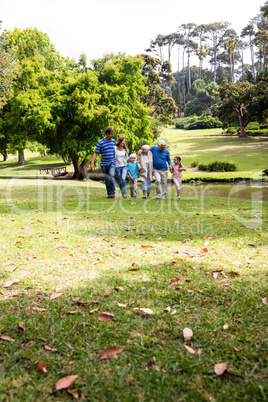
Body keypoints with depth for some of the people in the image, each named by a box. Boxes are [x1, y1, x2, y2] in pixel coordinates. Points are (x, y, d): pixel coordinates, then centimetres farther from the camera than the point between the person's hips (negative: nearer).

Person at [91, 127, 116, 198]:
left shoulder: (113, 141, 7)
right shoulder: (100, 142, -5)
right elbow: (95, 153, -5)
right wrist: (92, 163, -14)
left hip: (112, 163, 1)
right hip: (104, 164, -1)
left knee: (111, 176, -20)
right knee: (107, 179, 5)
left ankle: (112, 192, -13)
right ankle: (109, 193, 17)